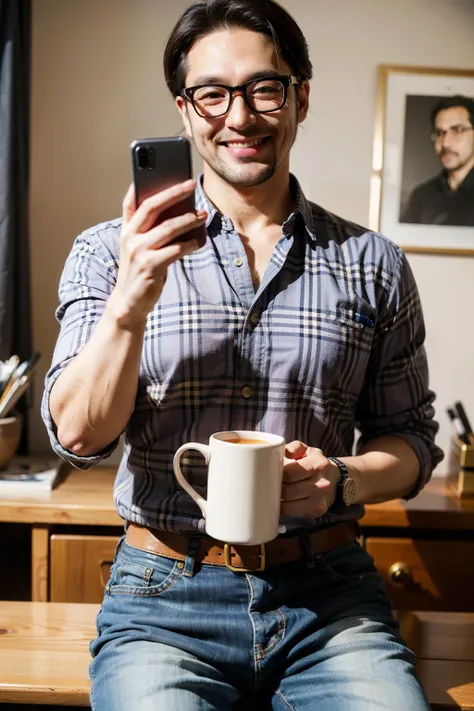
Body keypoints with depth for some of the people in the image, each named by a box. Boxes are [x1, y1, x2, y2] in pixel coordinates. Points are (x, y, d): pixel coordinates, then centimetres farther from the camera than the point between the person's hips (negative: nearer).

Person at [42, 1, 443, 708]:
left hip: (328, 595, 2)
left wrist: (343, 479, -11)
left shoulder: (373, 265, 5)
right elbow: (78, 436, -5)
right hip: (166, 597, -1)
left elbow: (411, 438, 10)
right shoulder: (108, 252, 2)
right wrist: (131, 302, -20)